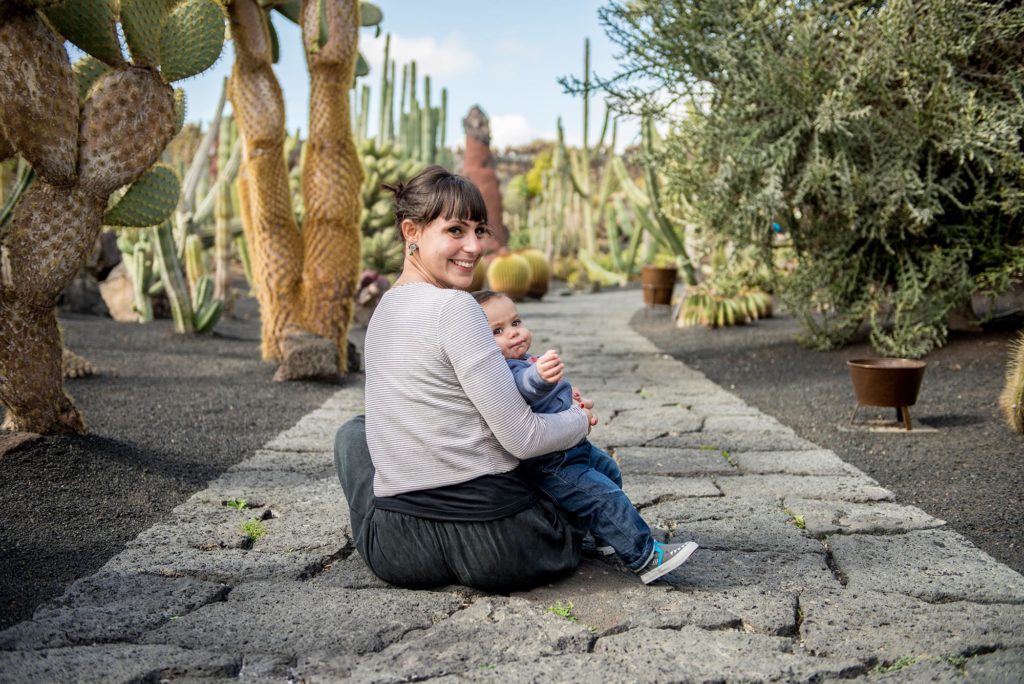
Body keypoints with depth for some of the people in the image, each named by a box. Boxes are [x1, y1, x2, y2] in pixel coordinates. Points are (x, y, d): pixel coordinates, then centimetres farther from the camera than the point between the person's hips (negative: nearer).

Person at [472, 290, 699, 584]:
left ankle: (605, 535, 45)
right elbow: (525, 386, -52)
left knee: (609, 470, 28)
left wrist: (565, 393, 31)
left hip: (574, 447, 12)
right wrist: (541, 377, -70)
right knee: (605, 498, -16)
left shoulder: (525, 361, 10)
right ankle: (645, 557, -8)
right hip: (552, 466, -12)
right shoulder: (507, 371, -26)